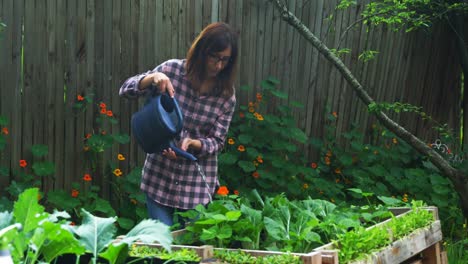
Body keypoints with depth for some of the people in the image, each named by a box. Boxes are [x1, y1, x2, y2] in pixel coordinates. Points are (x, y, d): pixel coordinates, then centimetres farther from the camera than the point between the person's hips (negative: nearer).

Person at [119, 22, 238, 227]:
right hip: (159, 176, 0)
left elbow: (216, 142, -4)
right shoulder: (172, 69, -7)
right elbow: (125, 90, -5)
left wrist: (191, 143, -25)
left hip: (197, 183, 1)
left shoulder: (226, 94, -6)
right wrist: (153, 77, -24)